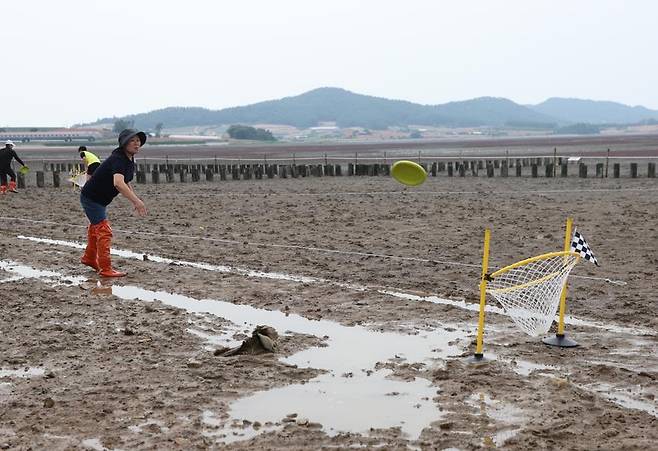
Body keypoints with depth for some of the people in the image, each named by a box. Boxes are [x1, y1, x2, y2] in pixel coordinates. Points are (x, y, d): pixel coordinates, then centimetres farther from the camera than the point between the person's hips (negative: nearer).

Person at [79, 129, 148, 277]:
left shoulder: (130, 161, 2)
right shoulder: (118, 159, -29)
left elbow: (125, 183, 19)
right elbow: (118, 183, -47)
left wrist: (136, 201, 10)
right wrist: (136, 201, -53)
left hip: (100, 200, 10)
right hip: (91, 198, -10)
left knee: (96, 228, 25)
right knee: (104, 232, -13)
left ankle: (89, 258, 45)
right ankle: (105, 269, -10)